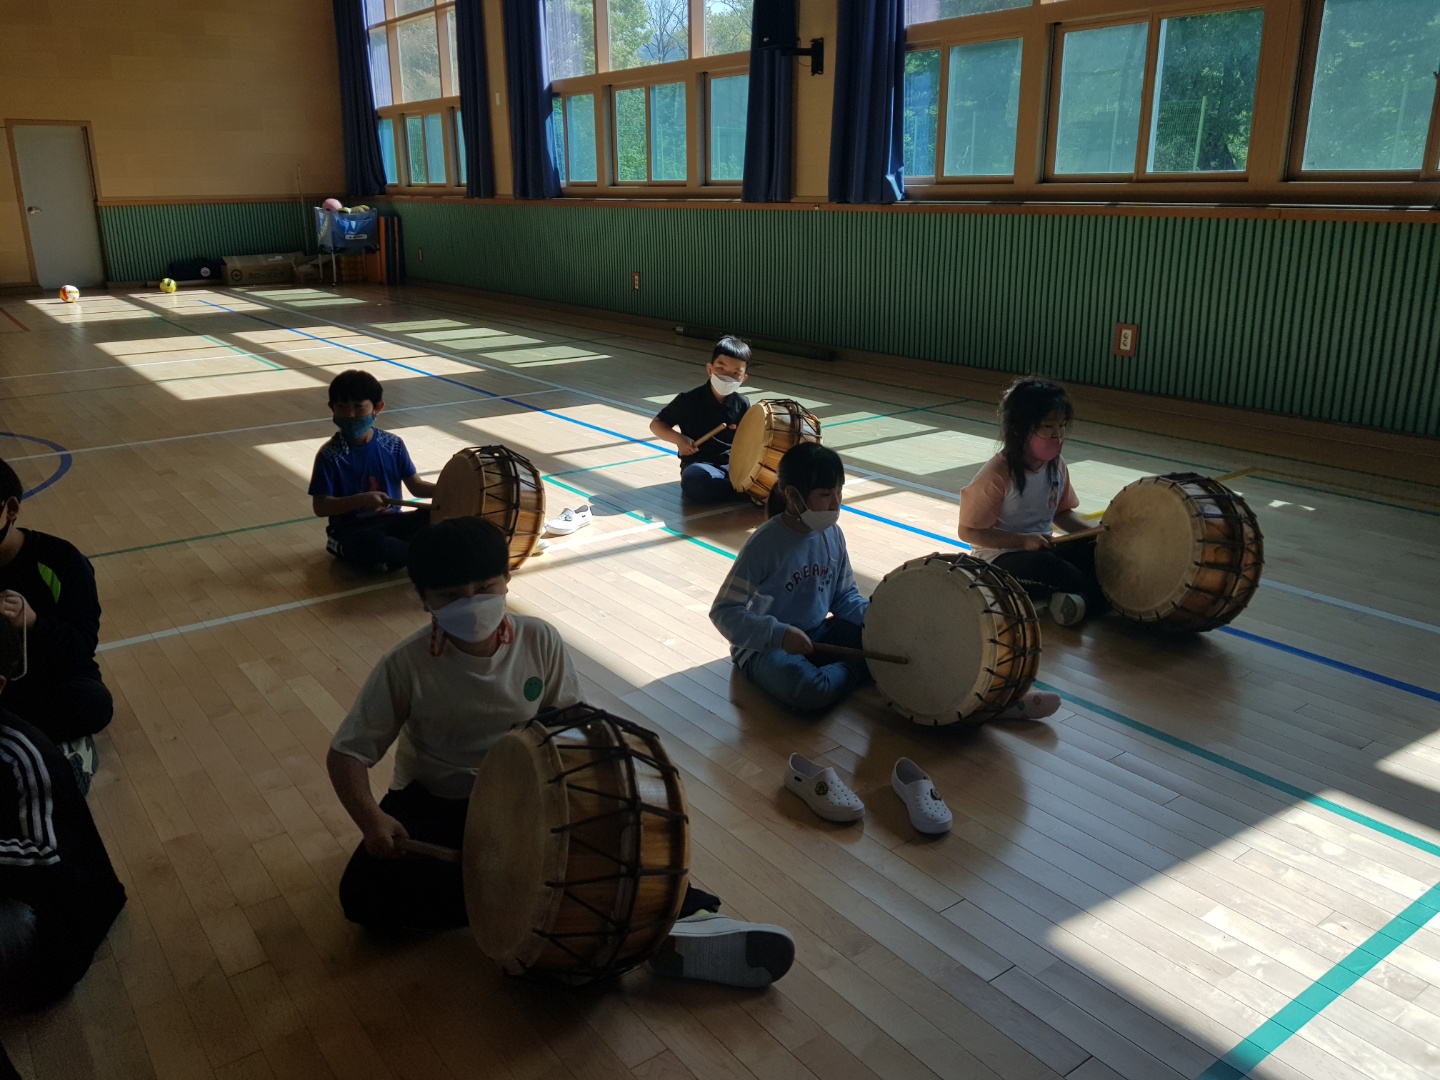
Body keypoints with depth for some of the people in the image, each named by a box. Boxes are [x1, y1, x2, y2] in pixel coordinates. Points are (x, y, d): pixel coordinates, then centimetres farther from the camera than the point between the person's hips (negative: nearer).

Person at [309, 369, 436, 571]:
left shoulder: (393, 445, 1)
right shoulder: (329, 455, -10)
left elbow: (416, 486, 7)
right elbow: (320, 507, -12)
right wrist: (361, 500, -26)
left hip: (391, 521, 4)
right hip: (350, 529, -4)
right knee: (370, 544, -38)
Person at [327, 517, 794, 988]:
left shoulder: (539, 641, -14)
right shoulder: (406, 665, -20)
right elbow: (347, 753, -15)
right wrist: (371, 818, -33)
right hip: (433, 803, -1)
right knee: (363, 892, -27)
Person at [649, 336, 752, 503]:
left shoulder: (742, 404, 4)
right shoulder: (689, 400, -5)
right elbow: (656, 424, 4)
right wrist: (678, 439, -15)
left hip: (733, 463, 1)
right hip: (699, 464, -1)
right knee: (695, 478, -40)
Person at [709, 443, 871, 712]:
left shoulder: (832, 534, -1)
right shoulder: (765, 544, -20)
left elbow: (845, 594, 10)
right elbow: (724, 612, -20)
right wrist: (779, 633, -32)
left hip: (818, 634, 5)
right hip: (764, 646, -5)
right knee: (810, 691, -34)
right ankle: (857, 668, -7)